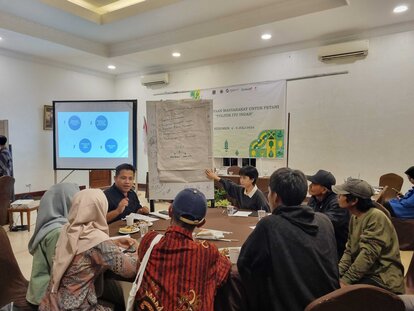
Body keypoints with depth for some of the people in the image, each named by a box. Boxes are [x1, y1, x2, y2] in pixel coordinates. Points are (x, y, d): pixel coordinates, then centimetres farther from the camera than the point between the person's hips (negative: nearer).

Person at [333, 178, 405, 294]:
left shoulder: (376, 217, -19)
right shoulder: (354, 217, 7)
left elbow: (368, 254, -24)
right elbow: (349, 250, 7)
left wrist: (346, 280, -24)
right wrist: (338, 274, -7)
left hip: (383, 279, -7)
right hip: (363, 273, 7)